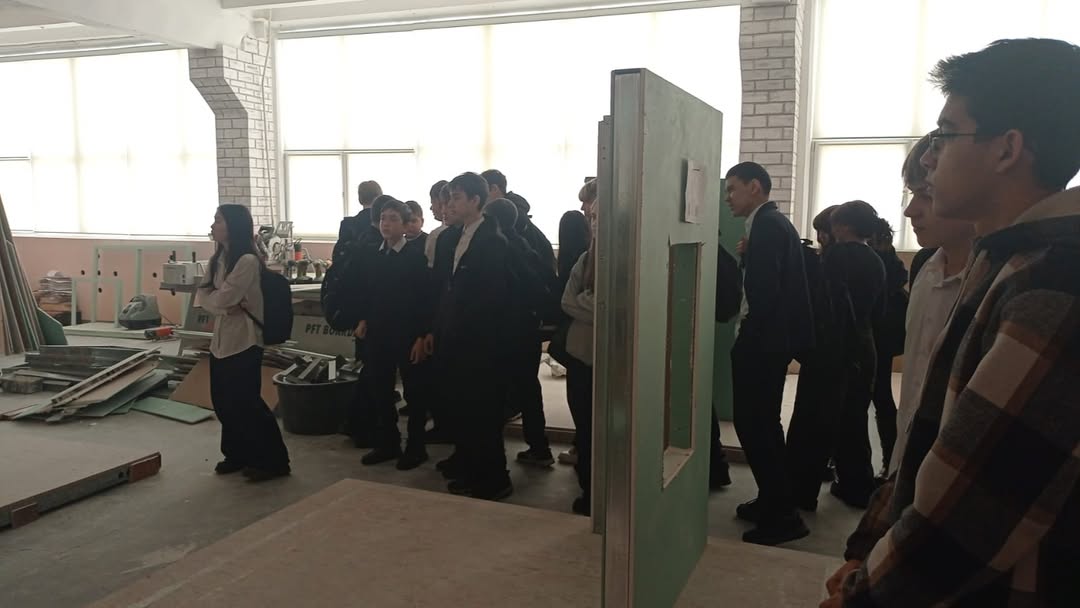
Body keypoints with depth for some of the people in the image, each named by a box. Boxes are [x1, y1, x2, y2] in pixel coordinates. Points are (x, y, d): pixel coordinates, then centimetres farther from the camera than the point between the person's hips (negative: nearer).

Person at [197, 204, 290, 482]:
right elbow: (204, 294, 5)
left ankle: (274, 460, 6)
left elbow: (223, 297, -21)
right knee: (223, 402, 12)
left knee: (246, 403, -4)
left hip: (244, 341, -8)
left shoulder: (247, 260, -17)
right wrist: (224, 308, -13)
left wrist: (214, 298, 0)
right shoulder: (218, 259, 12)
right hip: (221, 339, 8)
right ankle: (237, 455, 28)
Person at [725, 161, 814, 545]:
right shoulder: (773, 223, 16)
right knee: (763, 423, 17)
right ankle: (772, 502, 29)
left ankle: (782, 516, 3)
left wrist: (746, 336, -17)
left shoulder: (766, 226, -16)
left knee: (753, 424, -5)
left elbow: (764, 290, -23)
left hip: (761, 343, -11)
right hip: (770, 340, 11)